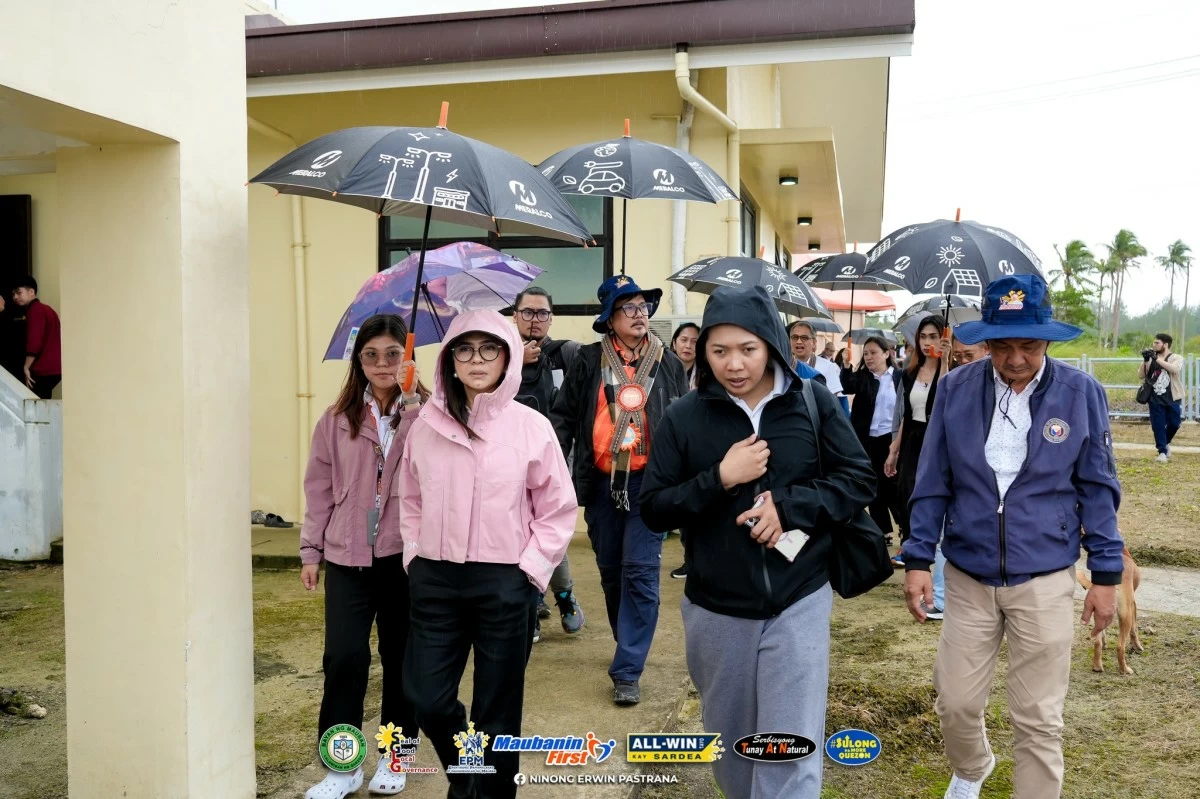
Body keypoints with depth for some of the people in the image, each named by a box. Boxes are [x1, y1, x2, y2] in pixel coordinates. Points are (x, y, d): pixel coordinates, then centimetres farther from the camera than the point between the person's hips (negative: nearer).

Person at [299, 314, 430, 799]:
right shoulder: (338, 418, 5)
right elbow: (320, 487, 8)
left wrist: (413, 414, -23)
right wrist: (311, 550, 7)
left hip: (407, 554, -1)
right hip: (348, 556, 1)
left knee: (402, 658, 11)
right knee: (344, 657, -3)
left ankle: (393, 755, 30)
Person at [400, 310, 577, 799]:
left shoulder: (532, 426, -7)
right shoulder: (426, 424, 2)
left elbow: (559, 510, -1)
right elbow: (410, 499, 13)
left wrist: (530, 569, -7)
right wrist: (415, 555, 6)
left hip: (504, 585, -3)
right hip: (434, 581, 3)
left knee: (497, 710, 8)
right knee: (426, 698, 8)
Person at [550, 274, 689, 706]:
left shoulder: (669, 363, 5)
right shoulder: (589, 360, 3)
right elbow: (564, 416, 4)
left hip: (649, 481, -1)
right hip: (601, 481, 2)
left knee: (640, 571, -6)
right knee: (611, 571, 13)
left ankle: (627, 670, 1)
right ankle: (631, 647, 34)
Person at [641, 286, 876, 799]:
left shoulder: (813, 402, -5)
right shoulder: (684, 416, -5)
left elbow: (859, 479, -1)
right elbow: (653, 509, -4)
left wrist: (790, 506, -16)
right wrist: (720, 478, -19)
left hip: (798, 603, -1)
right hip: (715, 610, 2)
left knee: (791, 751, 0)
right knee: (731, 740, 20)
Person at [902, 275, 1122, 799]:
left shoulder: (1082, 394, -6)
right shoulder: (956, 390, -4)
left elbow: (1098, 489, 1)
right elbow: (932, 482, 1)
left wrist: (1106, 573, 0)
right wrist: (918, 559, -2)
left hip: (1046, 581, -1)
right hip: (968, 577, 2)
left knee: (1038, 719, 6)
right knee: (955, 702, 12)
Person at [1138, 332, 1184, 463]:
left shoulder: (1177, 358, -4)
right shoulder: (1151, 359, 5)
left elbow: (1175, 369, -26)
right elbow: (1141, 375, 0)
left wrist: (1157, 359, -30)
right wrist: (1145, 360, -14)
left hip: (1173, 399, -2)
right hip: (1156, 400, 2)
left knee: (1173, 424, 5)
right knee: (1158, 426, 1)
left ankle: (1165, 443, 32)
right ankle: (1162, 451, 12)